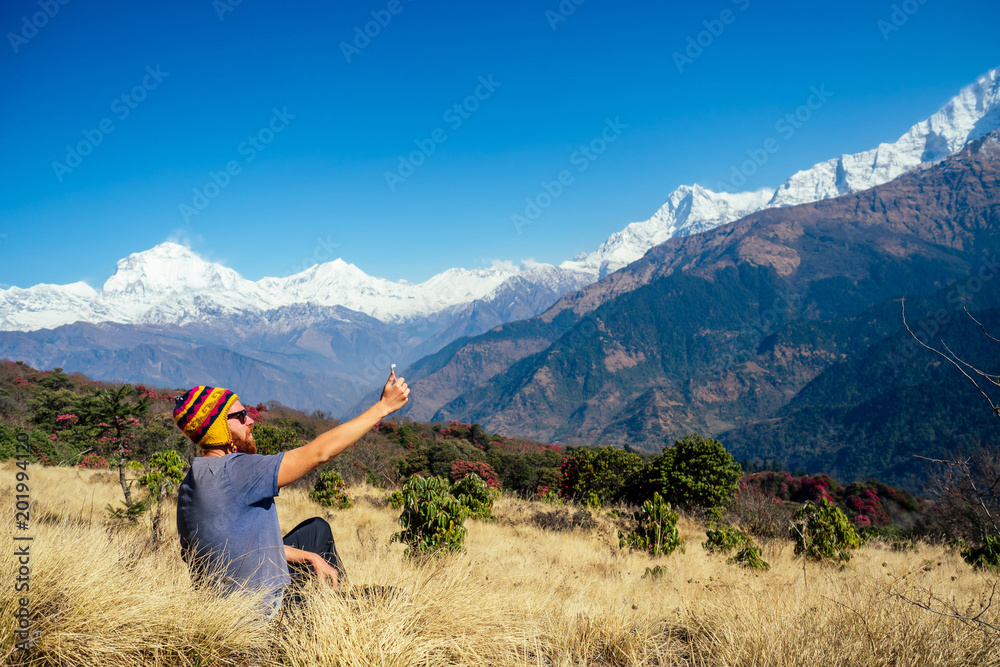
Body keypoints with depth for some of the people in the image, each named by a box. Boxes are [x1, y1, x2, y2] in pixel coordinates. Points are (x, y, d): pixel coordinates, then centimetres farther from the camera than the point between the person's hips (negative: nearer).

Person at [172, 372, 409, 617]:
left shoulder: (199, 478, 4)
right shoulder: (232, 471, -26)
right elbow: (319, 452, -23)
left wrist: (309, 557, 10)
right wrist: (383, 406, -17)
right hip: (258, 612, -10)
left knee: (317, 529, 26)